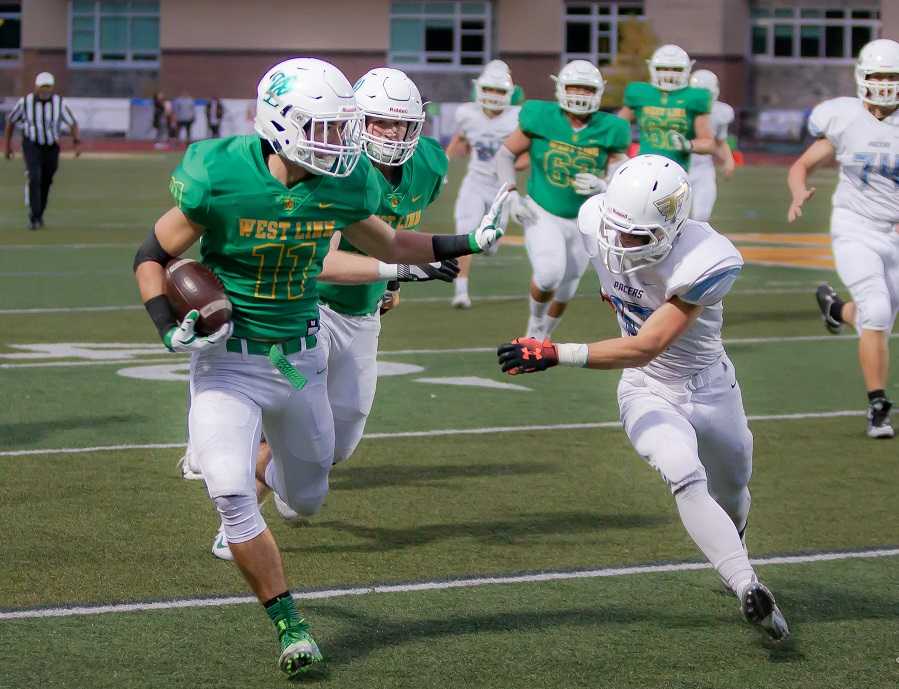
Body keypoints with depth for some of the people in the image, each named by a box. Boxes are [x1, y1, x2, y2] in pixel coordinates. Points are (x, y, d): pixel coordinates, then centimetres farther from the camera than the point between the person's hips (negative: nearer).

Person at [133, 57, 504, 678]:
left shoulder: (341, 186, -8)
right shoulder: (222, 179, -21)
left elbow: (388, 245, 14)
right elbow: (153, 257, -8)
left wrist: (465, 244, 7)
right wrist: (170, 330, -22)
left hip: (300, 359, 4)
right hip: (228, 363, -4)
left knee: (307, 498, 17)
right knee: (232, 496, -19)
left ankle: (262, 468, 54)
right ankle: (289, 624, -4)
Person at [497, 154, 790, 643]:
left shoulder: (704, 263, -35)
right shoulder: (597, 221, -22)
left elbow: (646, 348, -39)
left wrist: (555, 355, -45)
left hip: (710, 391, -1)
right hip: (647, 392, 1)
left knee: (731, 497, 22)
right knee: (685, 477, -28)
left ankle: (730, 552, 55)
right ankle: (748, 589, -32)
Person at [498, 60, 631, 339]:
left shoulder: (608, 131, -11)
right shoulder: (541, 119, -13)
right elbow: (505, 154, -1)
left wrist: (601, 187, -30)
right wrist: (512, 195, -12)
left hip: (581, 221, 3)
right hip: (541, 214, -3)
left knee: (563, 293, 16)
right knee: (549, 273, -26)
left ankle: (540, 338, 44)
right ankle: (536, 321, 6)